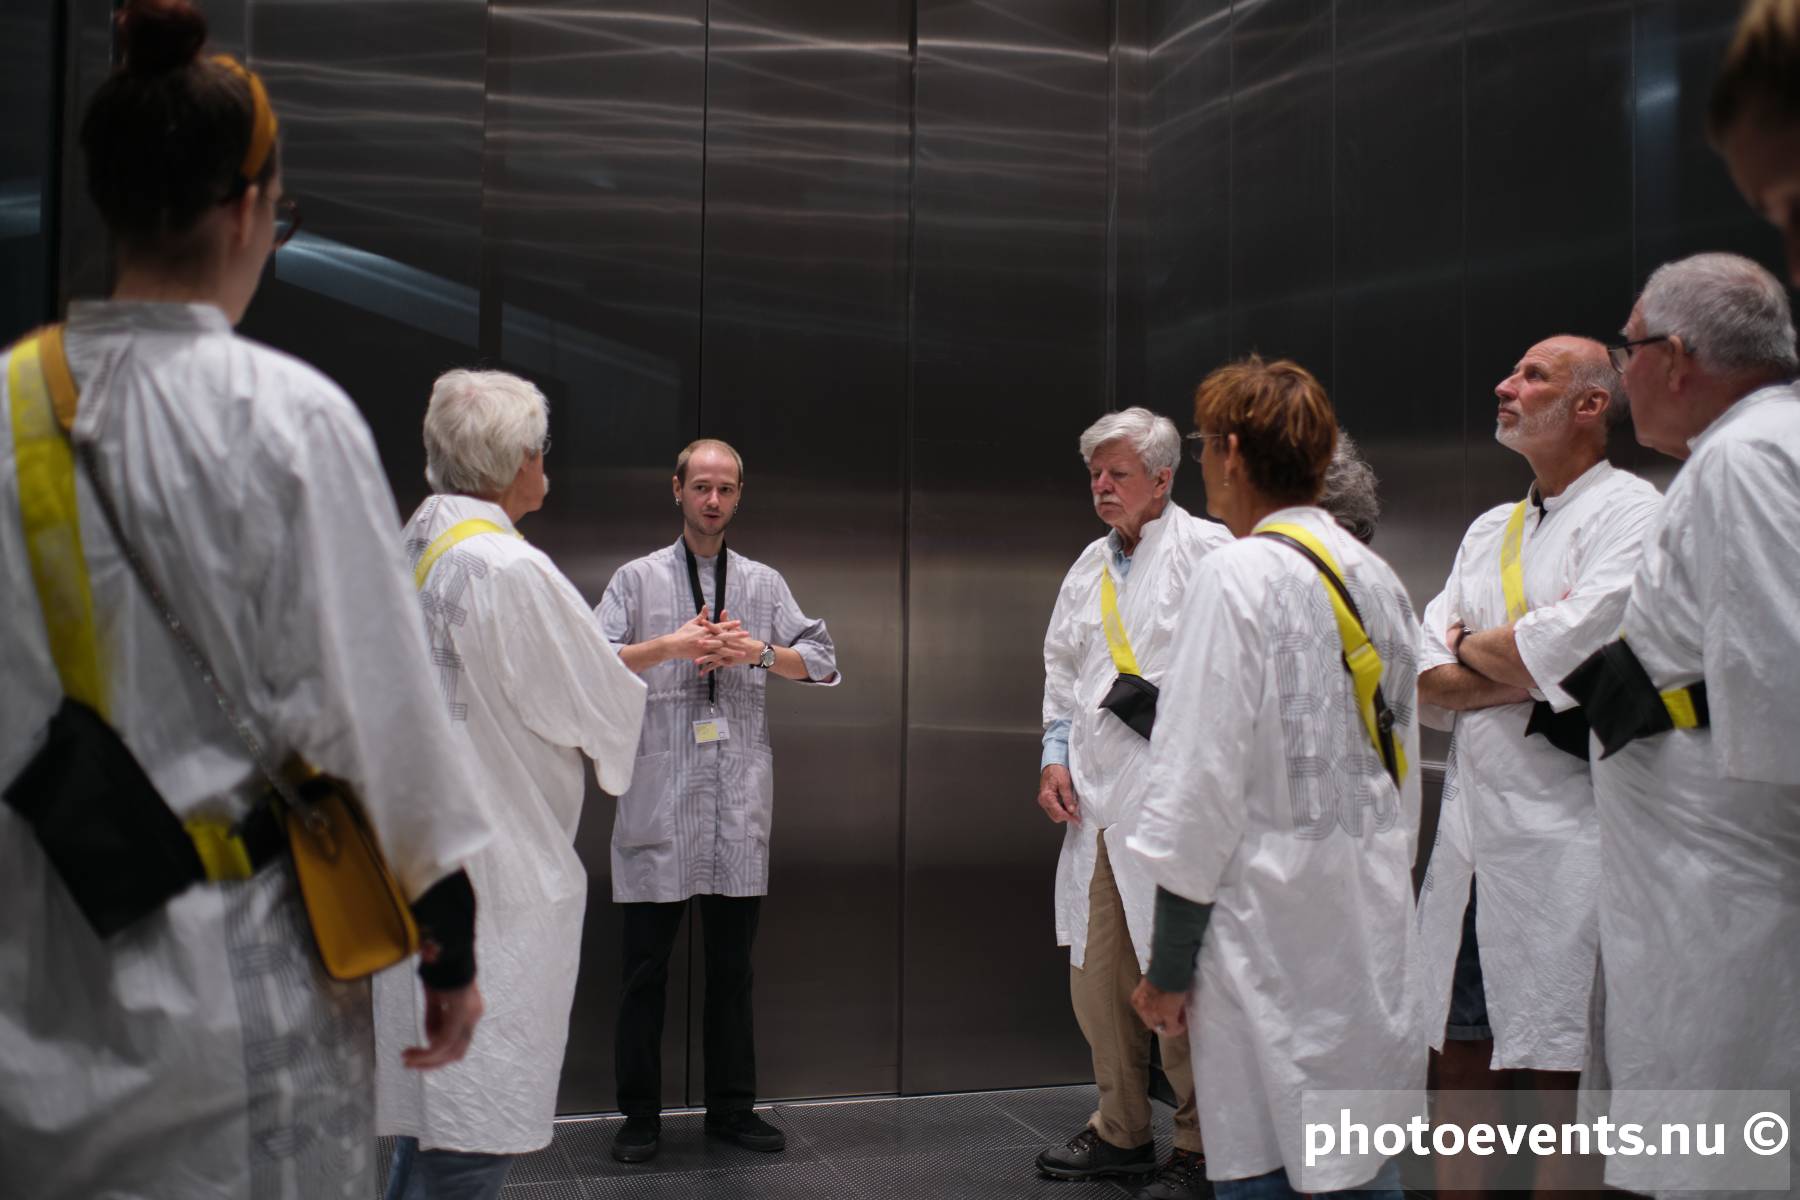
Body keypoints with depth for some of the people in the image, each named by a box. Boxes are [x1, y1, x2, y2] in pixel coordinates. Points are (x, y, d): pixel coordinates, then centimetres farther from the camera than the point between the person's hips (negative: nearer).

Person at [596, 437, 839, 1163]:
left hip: (739, 797, 3)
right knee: (646, 966, 3)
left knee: (732, 963, 10)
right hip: (659, 793, -2)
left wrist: (758, 651, -8)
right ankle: (640, 1115, 14)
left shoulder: (764, 583, 12)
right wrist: (669, 646, -16)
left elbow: (823, 661, 8)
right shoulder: (638, 579, 5)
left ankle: (732, 1108, 21)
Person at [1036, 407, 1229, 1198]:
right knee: (1098, 970, 12)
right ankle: (1120, 1132, 26)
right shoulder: (1090, 564, 18)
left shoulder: (1208, 551, -6)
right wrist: (1055, 756, 14)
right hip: (1096, 796, 8)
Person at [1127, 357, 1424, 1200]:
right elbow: (1400, 758, 15)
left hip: (1272, 926, -7)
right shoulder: (1375, 576, 10)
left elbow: (1202, 782, -15)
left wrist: (1169, 961, -9)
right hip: (1373, 922, 8)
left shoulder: (1239, 575, -12)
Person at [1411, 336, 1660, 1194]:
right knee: (1458, 1056, 13)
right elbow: (1425, 681, 8)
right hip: (1469, 830, 7)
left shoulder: (1630, 512, -5)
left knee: (1563, 1073, 0)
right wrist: (1527, 676, -10)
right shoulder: (1488, 530, 17)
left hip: (1565, 840, -7)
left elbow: (1565, 651, -21)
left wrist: (1472, 650, -3)